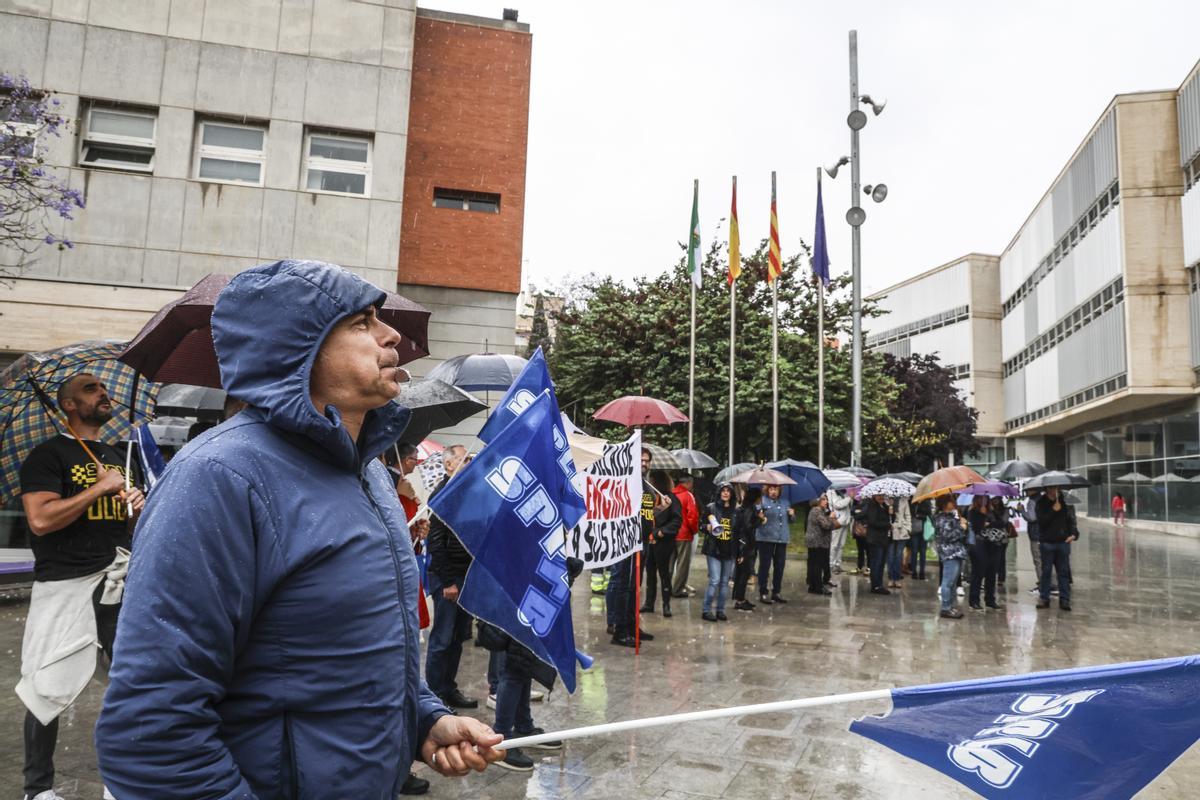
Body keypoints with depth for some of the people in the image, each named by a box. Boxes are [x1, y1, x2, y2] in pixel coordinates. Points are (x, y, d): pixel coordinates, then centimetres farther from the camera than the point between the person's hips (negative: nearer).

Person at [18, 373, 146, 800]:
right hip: (65, 586, -6)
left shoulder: (117, 456, 15)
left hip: (119, 582, 6)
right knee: (48, 689, 1)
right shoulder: (48, 455, -5)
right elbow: (40, 519, -18)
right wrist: (101, 486, -16)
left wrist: (139, 504, 3)